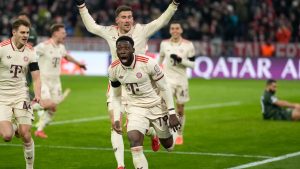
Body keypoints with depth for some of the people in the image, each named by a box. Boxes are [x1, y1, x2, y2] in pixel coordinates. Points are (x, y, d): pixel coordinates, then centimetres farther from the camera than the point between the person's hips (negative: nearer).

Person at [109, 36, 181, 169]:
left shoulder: (148, 63, -22)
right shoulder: (113, 69, -10)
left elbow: (164, 88, -10)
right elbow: (116, 96, 8)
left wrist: (172, 114, -11)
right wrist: (116, 119, 1)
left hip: (155, 106, -1)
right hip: (135, 109, 1)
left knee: (168, 146, 13)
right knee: (134, 141, -25)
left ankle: (153, 132, 47)